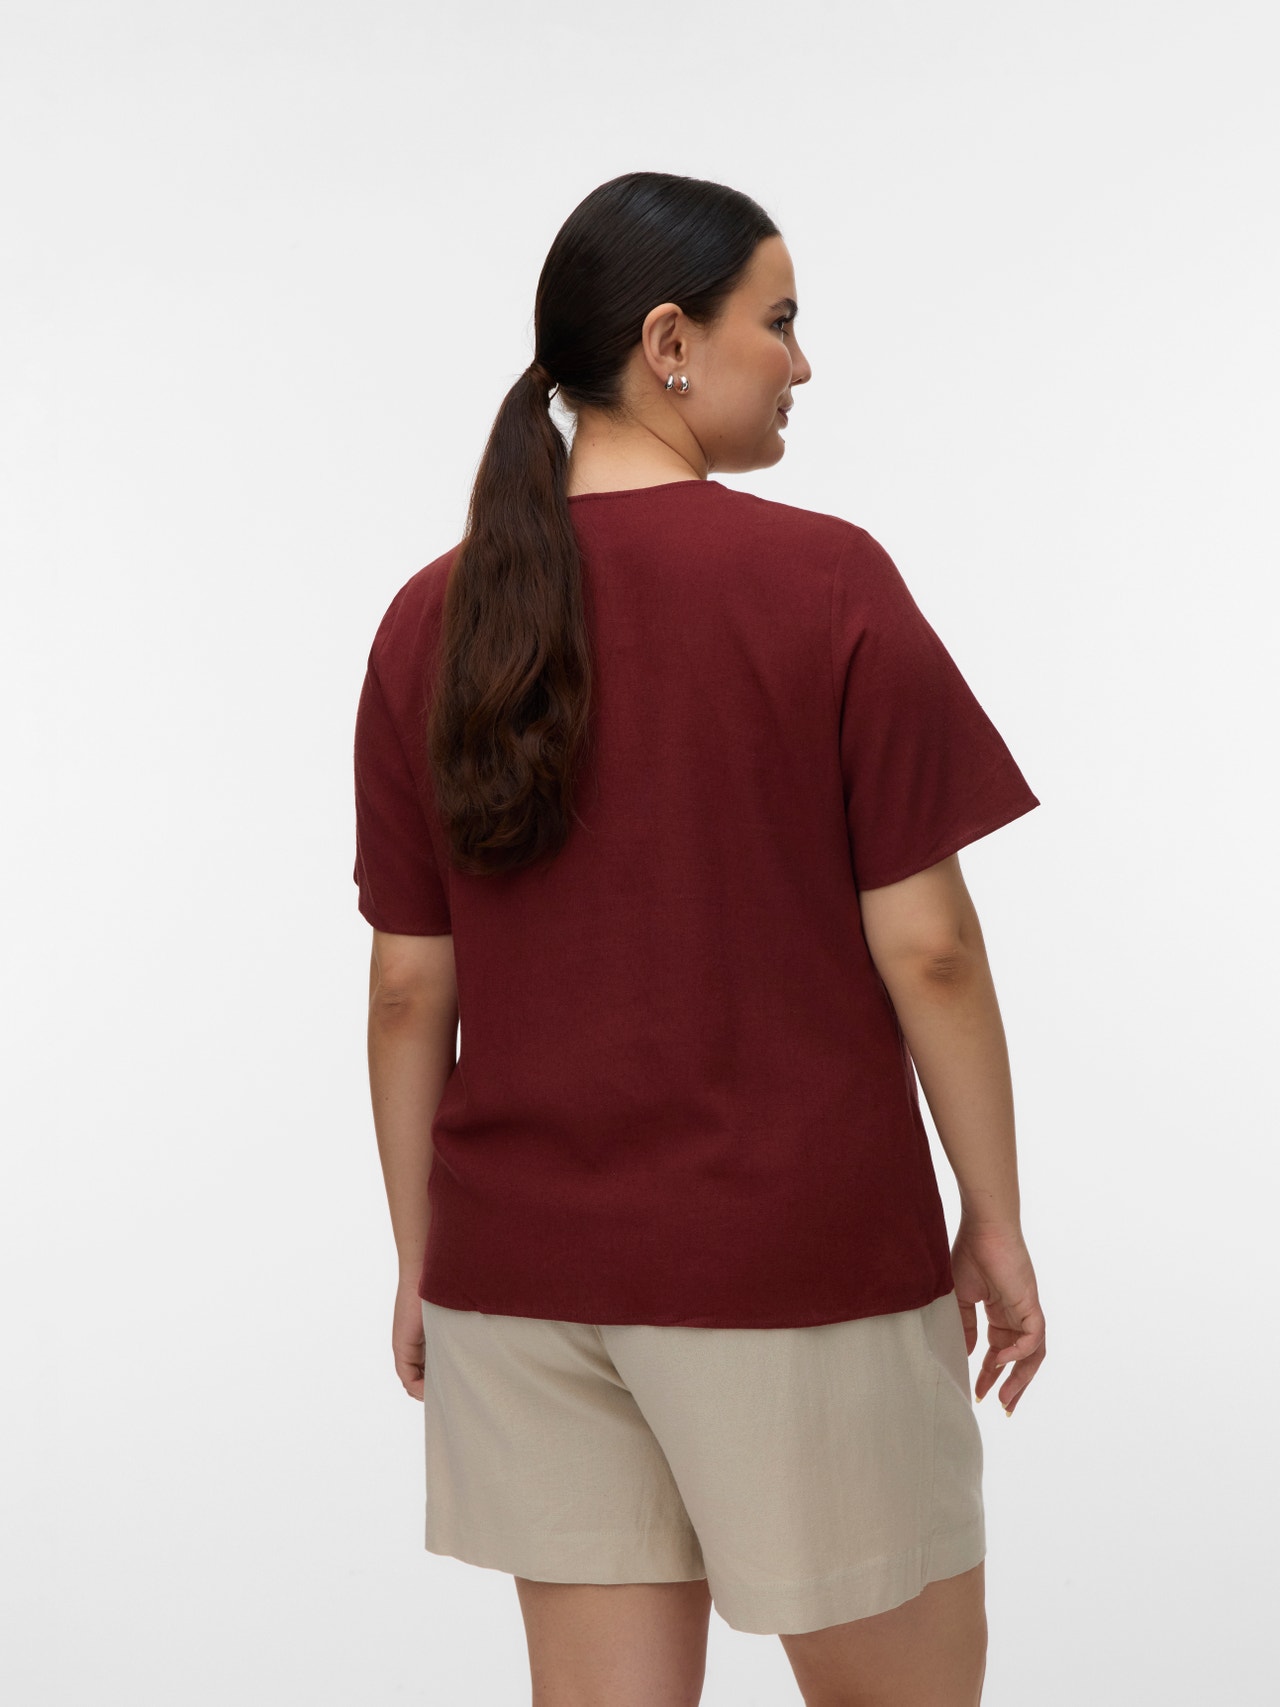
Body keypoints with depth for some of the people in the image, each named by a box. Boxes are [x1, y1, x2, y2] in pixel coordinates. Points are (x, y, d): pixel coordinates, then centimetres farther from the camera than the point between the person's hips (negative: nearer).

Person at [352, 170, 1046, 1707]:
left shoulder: (431, 618, 1)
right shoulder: (824, 581, -10)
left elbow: (408, 984, 3)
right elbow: (924, 945, -10)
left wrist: (420, 1257, 12)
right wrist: (994, 1219, 1)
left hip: (521, 1261, 4)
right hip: (796, 1254, -4)